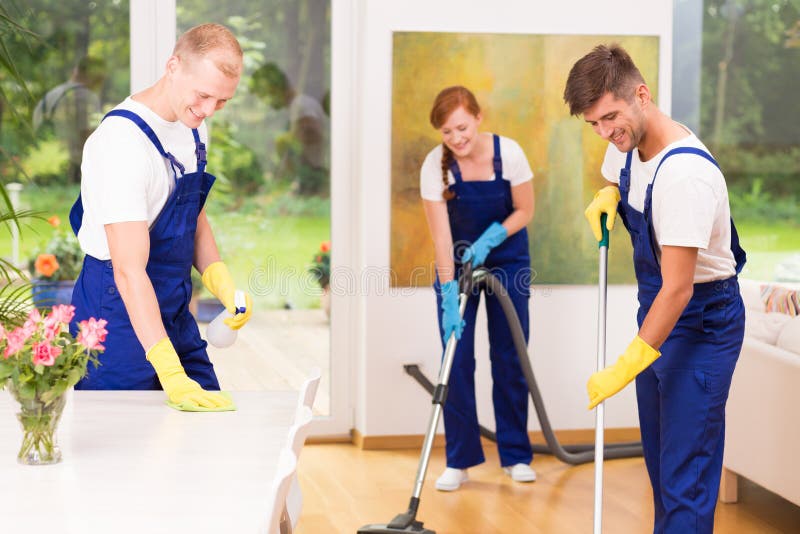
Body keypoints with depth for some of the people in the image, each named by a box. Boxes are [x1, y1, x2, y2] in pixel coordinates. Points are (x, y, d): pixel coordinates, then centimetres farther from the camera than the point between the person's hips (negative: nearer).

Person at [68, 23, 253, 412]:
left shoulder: (193, 126, 3)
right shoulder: (122, 141, -25)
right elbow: (129, 269, -30)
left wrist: (224, 287, 1)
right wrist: (172, 374, -35)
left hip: (174, 310, 8)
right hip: (119, 313, -8)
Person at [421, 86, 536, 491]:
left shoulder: (508, 153, -21)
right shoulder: (435, 165, -21)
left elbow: (525, 211, -9)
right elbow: (441, 236, -22)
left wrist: (488, 241, -23)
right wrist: (449, 296, -29)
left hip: (506, 257, 0)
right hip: (457, 259, 0)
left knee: (509, 358, 3)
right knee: (457, 361, -4)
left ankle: (515, 455, 14)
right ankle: (459, 460, 4)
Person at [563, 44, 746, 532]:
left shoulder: (685, 172, -29)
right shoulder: (628, 146, -1)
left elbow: (678, 289, -29)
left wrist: (627, 367, -28)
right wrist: (607, 196, 2)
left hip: (703, 322, -9)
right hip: (657, 311, 9)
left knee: (686, 476, -9)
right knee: (660, 459, 18)